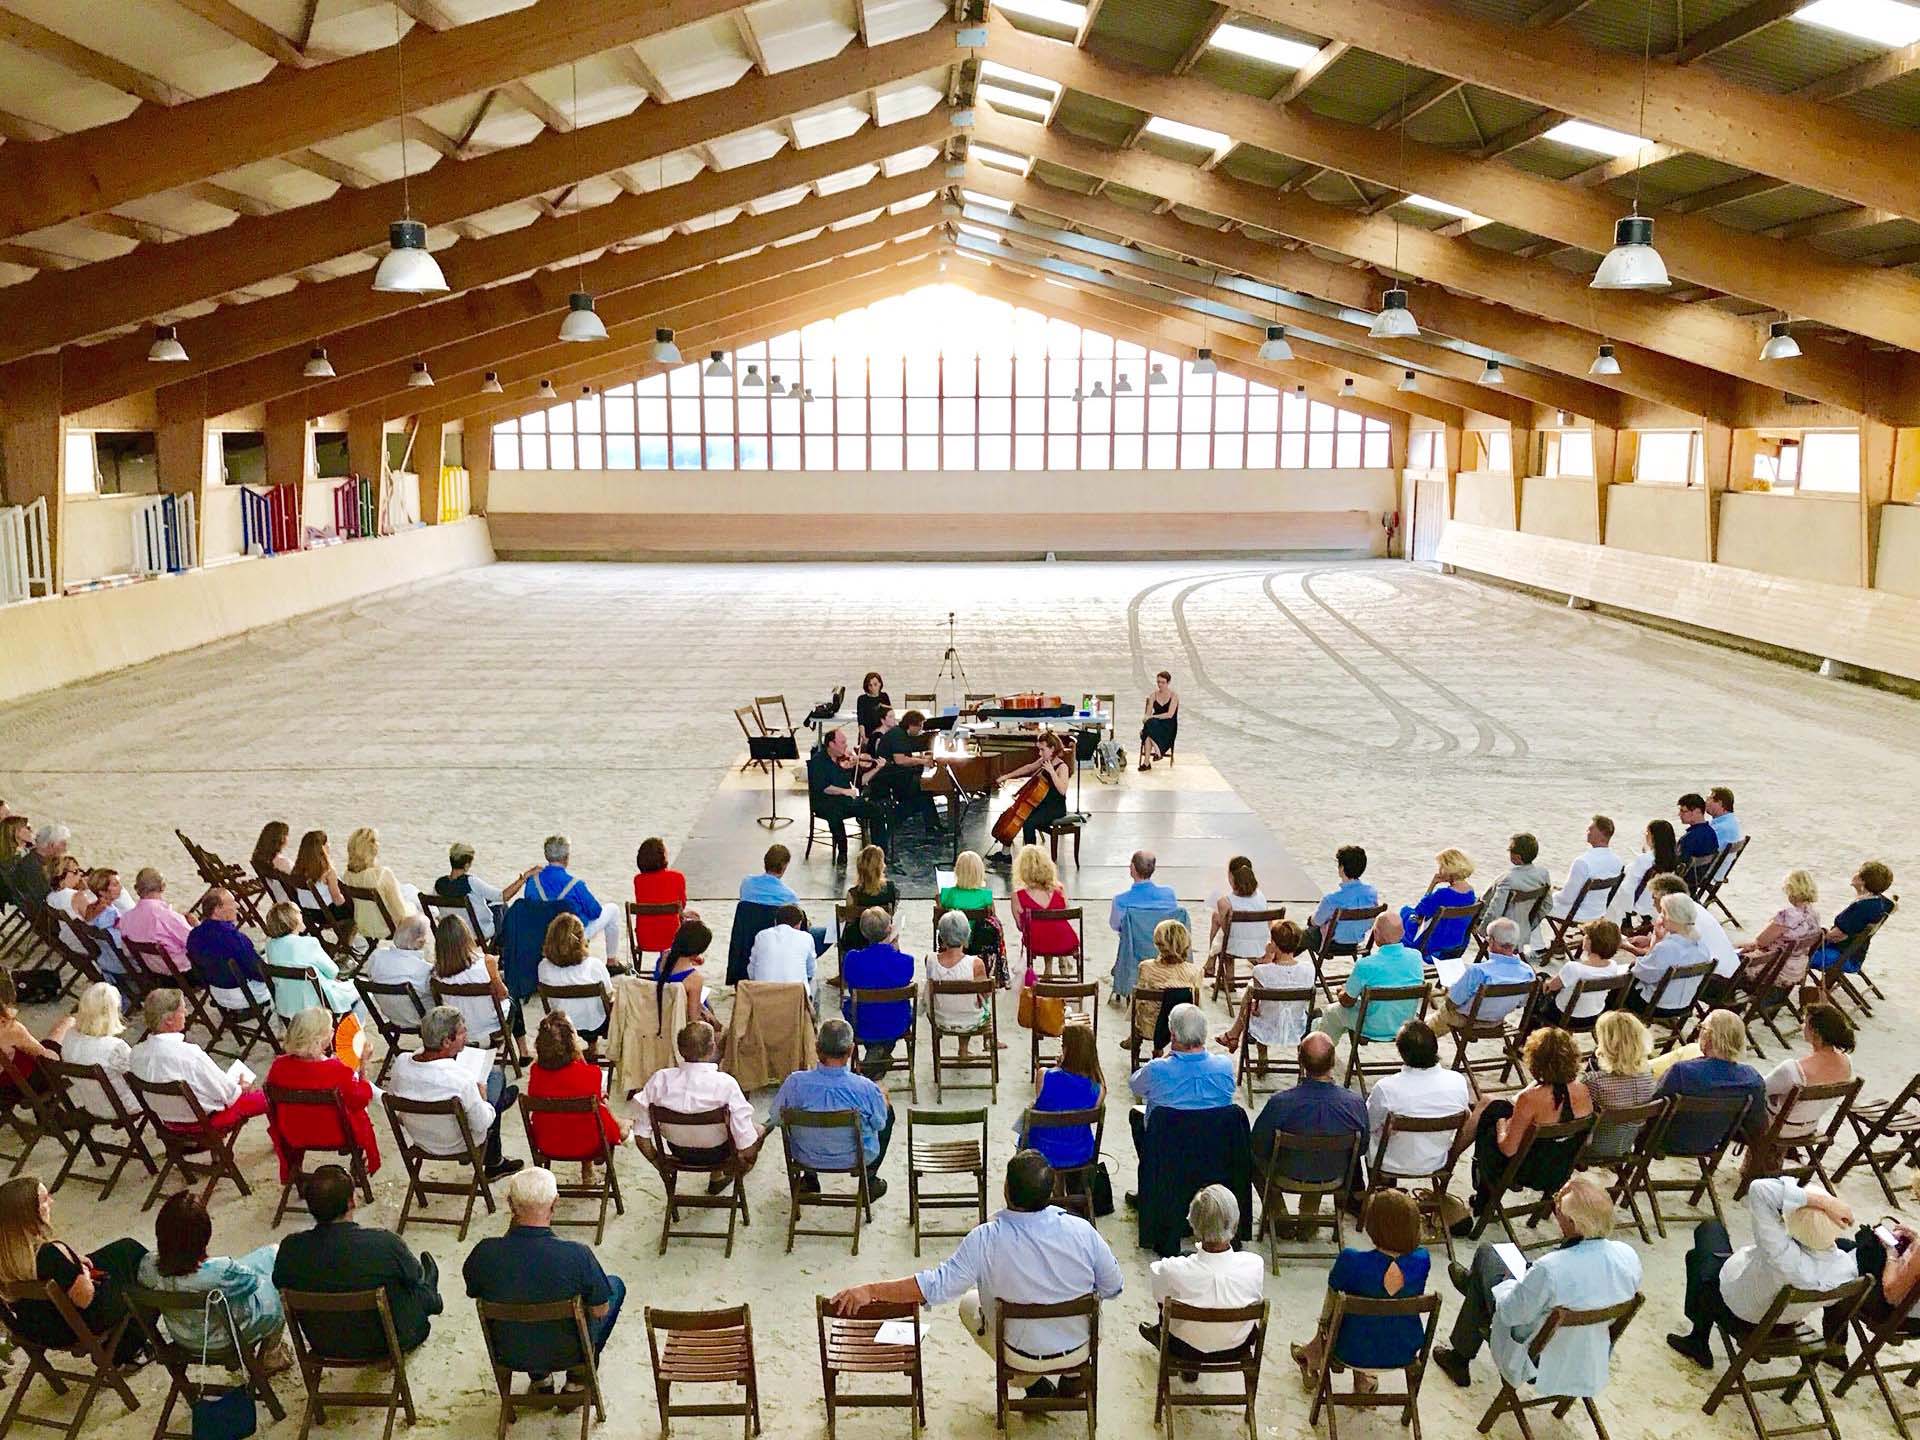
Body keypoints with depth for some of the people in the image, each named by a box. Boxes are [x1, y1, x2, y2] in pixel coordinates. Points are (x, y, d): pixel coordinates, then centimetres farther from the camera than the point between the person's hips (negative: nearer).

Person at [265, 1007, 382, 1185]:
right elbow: (361, 1100, -16)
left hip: (293, 1136, 3)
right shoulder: (339, 1069, -32)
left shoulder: (279, 1065, -22)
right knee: (360, 1114, 29)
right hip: (334, 1136, -3)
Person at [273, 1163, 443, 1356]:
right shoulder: (384, 1243, -32)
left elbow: (279, 1284, -1)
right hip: (384, 1344, -3)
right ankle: (430, 1300, 61)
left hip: (324, 1346, 4)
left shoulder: (290, 1248, -23)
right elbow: (414, 1276, -11)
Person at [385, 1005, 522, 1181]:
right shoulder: (461, 1079, -37)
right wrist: (482, 1099, -3)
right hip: (456, 1145, -5)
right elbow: (481, 1125, -23)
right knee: (495, 1076, 17)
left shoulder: (400, 1063, -22)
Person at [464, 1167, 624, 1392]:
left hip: (508, 1355, 3)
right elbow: (600, 1310, -14)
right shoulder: (577, 1255, -31)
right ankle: (579, 1377, 23)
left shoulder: (485, 1253, -25)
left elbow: (473, 1293, -2)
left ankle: (539, 1377, 29)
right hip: (566, 1354, -2)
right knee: (615, 1284, 23)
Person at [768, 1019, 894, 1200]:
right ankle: (870, 1180, 36)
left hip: (806, 1157, 1)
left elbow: (774, 1118, -9)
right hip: (858, 1157, -1)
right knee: (888, 1111, 25)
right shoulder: (866, 1088, -30)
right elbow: (879, 1124, -10)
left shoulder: (795, 1083, -27)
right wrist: (882, 1096, 11)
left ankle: (810, 1178, 44)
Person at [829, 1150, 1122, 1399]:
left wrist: (869, 1291, -21)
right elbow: (1112, 1289, -11)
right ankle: (1073, 1376, 27)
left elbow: (936, 1286, -27)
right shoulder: (1081, 1231, -24)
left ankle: (1034, 1383, 23)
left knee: (969, 1304, 28)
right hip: (1079, 1349, 2)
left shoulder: (986, 1240, -28)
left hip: (1021, 1356, -2)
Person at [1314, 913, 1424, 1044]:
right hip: (1406, 1027, 5)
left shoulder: (1365, 965, -28)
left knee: (1333, 1012, 22)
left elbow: (1347, 1002, -12)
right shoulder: (1416, 957, -15)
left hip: (1375, 1030, -5)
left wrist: (1342, 992, 13)